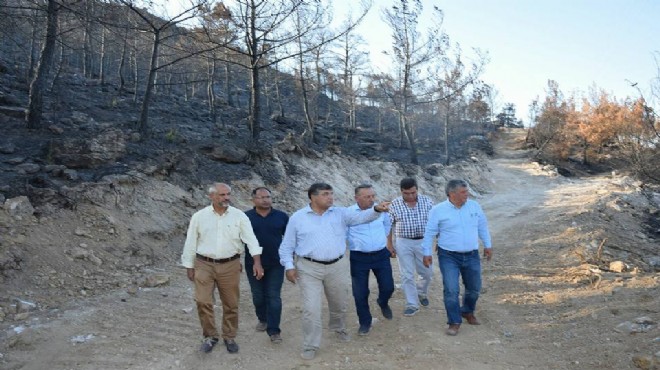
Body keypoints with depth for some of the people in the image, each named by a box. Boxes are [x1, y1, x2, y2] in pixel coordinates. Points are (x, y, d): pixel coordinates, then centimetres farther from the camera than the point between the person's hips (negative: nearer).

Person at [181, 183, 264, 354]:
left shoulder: (239, 216, -5)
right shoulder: (199, 216, -2)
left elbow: (250, 238, -12)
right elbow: (190, 243, 4)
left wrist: (257, 262, -23)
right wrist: (189, 267, 5)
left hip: (230, 265, 0)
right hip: (204, 265, 0)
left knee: (231, 304, 8)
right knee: (203, 301, -3)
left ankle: (229, 337, 26)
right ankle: (210, 336, 18)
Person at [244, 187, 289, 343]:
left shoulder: (282, 217, -3)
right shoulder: (245, 217, -4)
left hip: (276, 265, -1)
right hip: (253, 265, 1)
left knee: (273, 297, 0)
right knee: (258, 296, 15)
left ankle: (273, 330, 7)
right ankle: (263, 319, 39)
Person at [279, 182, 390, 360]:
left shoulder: (340, 213, 2)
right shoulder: (297, 217, -3)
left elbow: (361, 217, -12)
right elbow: (287, 246, 2)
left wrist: (376, 209, -30)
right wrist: (289, 266, -7)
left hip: (337, 267, 3)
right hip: (309, 269, -3)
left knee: (339, 304, 19)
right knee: (311, 308, -4)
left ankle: (339, 329, 49)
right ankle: (310, 346, 15)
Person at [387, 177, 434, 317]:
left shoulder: (427, 201, -3)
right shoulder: (394, 204, -5)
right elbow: (389, 226, 2)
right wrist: (389, 244, 2)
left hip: (423, 242, 1)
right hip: (403, 243, -1)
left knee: (427, 273, 10)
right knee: (407, 275, 2)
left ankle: (421, 293, 39)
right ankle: (412, 304, 14)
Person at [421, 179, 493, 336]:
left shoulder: (474, 206, -1)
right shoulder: (438, 210, -11)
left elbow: (482, 227, 12)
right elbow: (429, 233, -4)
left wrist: (488, 245, 14)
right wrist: (427, 253, -3)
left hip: (472, 256, 4)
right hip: (449, 257, -3)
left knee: (474, 288, 15)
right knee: (451, 290, -6)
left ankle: (468, 312, 41)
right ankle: (454, 322, 11)